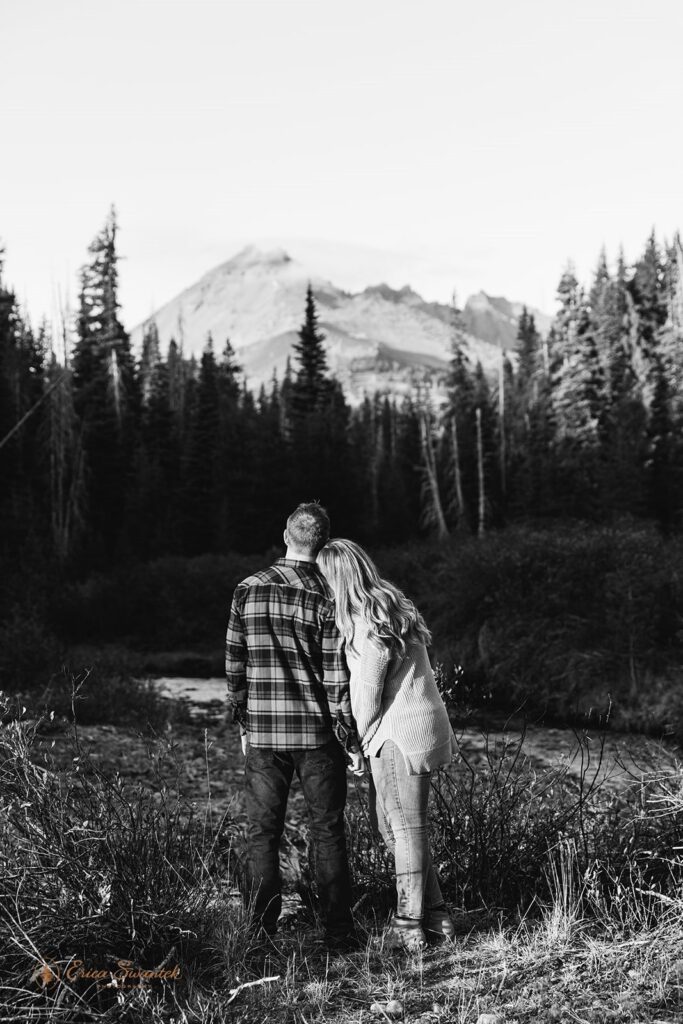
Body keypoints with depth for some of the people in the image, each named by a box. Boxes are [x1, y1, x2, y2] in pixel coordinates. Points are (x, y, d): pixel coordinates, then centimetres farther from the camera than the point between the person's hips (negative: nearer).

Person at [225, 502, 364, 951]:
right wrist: (351, 740, -2)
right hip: (318, 733, -2)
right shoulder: (326, 595, -9)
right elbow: (337, 678, -10)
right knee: (328, 831, 9)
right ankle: (339, 932, 15)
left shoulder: (248, 590, 0)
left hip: (263, 732, 2)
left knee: (263, 832, 10)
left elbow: (235, 665, 4)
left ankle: (263, 932, 14)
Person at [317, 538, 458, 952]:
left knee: (405, 827, 0)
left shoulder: (366, 623, -17)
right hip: (423, 727, 9)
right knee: (388, 820, 16)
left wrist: (362, 735, 0)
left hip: (398, 734, -9)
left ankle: (409, 927, 11)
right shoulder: (393, 605, 11)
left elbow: (368, 689, -14)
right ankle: (436, 916, 22)